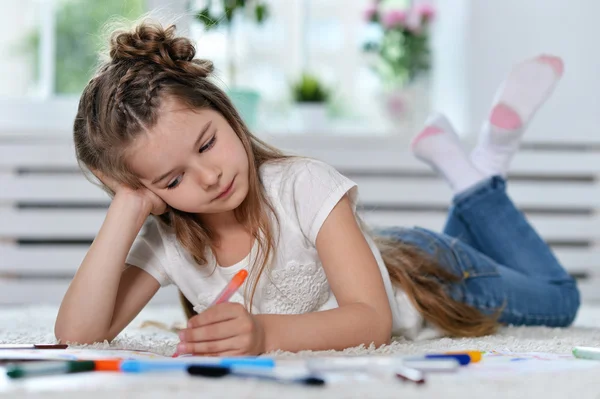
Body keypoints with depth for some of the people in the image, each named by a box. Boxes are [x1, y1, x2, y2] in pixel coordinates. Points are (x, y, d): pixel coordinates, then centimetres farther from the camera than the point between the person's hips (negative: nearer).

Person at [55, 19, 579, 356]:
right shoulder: (164, 243, -29)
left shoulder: (305, 187, -41)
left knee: (557, 297, 26)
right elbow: (76, 334, -39)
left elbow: (372, 320, -45)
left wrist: (265, 333, -63)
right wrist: (125, 211, -45)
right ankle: (459, 170, 45)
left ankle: (480, 179, 33)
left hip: (426, 274, -4)